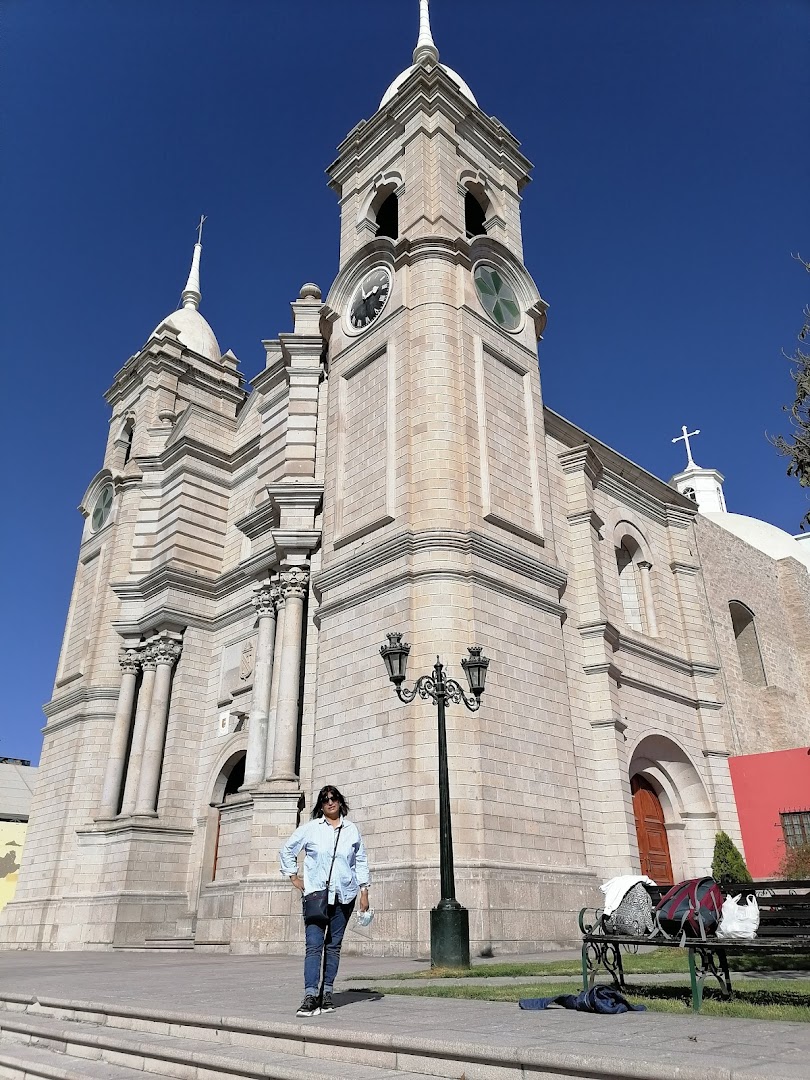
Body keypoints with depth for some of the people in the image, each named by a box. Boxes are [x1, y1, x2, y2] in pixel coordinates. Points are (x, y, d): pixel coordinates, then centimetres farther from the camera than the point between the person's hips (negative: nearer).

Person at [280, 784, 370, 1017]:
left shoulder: (352, 830, 6)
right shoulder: (310, 828, 1)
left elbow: (361, 861, 12)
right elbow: (286, 850, 11)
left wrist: (364, 891, 7)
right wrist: (294, 877, 6)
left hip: (344, 895, 2)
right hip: (315, 894, -2)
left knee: (334, 945, 8)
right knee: (314, 945, -11)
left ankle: (327, 993, 18)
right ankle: (310, 996, -11)